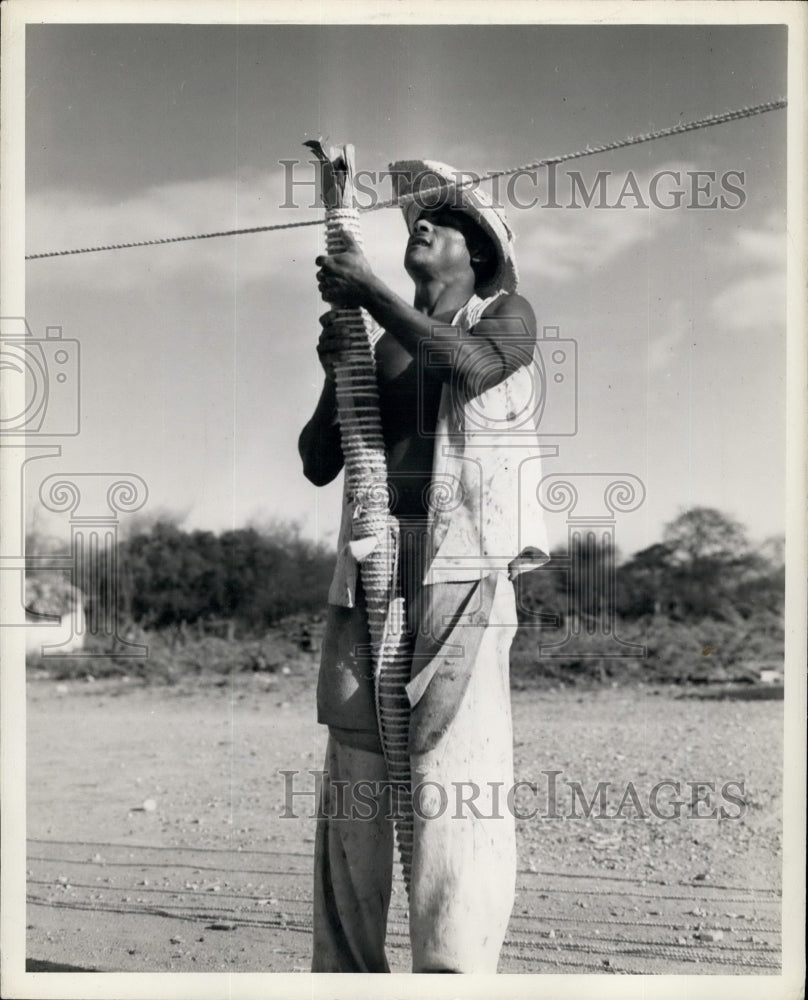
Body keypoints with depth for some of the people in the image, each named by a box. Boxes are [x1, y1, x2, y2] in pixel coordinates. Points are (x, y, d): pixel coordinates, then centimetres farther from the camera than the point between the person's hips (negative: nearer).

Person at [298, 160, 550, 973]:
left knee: (452, 776, -14)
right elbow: (318, 463, 19)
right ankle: (345, 970, 4)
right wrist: (335, 371, 3)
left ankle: (453, 969, -15)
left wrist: (368, 292, -7)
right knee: (352, 774, -1)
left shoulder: (505, 315, 12)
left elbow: (468, 365, -13)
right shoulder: (384, 346, 23)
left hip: (462, 566, -5)